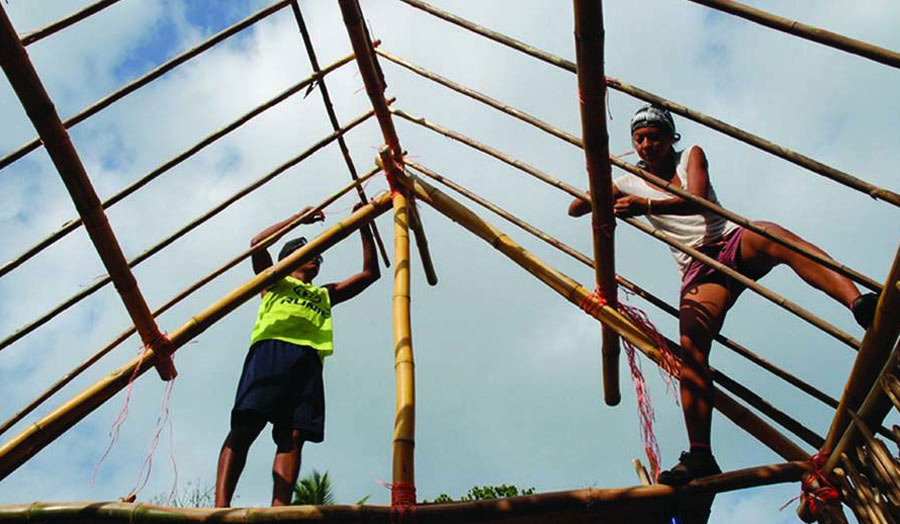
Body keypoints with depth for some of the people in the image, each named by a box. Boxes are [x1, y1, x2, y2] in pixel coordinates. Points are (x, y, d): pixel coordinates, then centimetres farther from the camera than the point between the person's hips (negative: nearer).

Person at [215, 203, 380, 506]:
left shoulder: (325, 294, 38)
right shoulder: (275, 280, 29)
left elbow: (371, 272, 36)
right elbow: (258, 243, 10)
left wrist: (364, 227, 32)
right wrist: (299, 218, 14)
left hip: (309, 359, 4)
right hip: (272, 348, -4)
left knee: (294, 436, -14)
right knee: (246, 425, -19)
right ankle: (221, 505, -29)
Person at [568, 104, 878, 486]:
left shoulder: (691, 156, 12)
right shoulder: (630, 185, 16)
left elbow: (697, 201, -8)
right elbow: (574, 210, 15)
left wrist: (646, 205, -22)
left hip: (735, 242, 0)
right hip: (698, 270, 0)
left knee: (772, 235, -37)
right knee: (691, 345, -25)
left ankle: (859, 303, -58)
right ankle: (700, 456, -32)